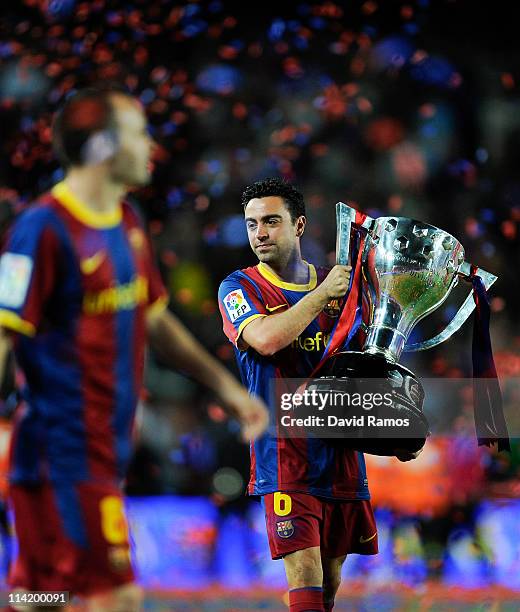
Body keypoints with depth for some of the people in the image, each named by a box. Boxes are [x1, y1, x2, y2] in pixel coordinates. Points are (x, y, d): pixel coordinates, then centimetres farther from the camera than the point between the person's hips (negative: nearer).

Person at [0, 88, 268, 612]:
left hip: (105, 449, 8)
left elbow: (153, 320, 24)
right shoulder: (44, 230, -14)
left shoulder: (127, 224, 14)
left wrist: (226, 387, 23)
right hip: (64, 450, -8)